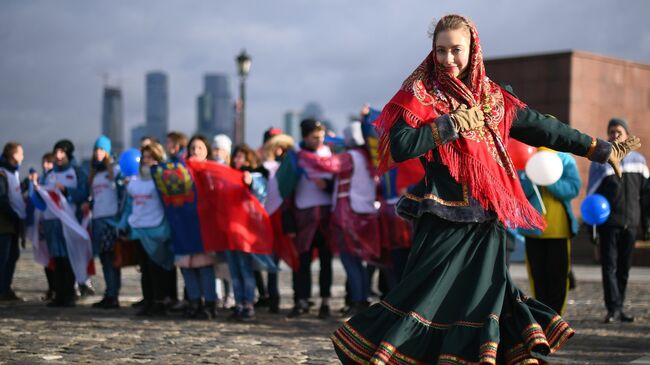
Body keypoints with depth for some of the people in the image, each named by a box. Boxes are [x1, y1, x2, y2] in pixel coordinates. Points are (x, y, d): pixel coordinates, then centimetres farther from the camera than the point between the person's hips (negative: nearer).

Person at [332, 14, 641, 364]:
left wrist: (599, 149, 21)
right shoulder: (421, 94, -3)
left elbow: (542, 127, 17)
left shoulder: (493, 98, 11)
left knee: (485, 301, 5)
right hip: (443, 222, -4)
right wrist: (452, 123, -13)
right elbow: (399, 147, -16)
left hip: (486, 223, 4)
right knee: (423, 299, -8)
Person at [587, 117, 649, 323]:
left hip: (630, 223, 3)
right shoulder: (601, 161, 3)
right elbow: (592, 194, 0)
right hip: (608, 223, -3)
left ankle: (618, 308, 14)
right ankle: (613, 309, -12)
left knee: (624, 268, 6)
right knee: (609, 266, -9)